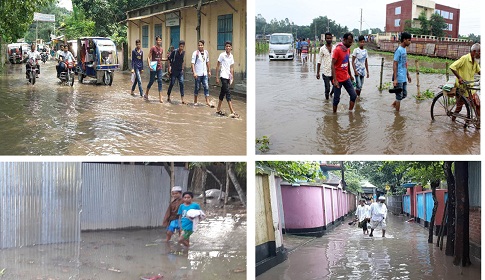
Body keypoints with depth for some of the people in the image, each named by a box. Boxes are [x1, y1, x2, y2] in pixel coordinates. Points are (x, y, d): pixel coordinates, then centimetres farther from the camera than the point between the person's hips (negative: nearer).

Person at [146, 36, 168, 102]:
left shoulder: (161, 49, 9)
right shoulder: (153, 48, -8)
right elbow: (148, 57, -9)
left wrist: (167, 59, 9)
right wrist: (149, 65, -21)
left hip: (159, 68, 4)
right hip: (153, 68, -4)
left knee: (160, 81, -2)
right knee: (151, 81, 4)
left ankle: (160, 97, -3)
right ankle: (146, 94, 26)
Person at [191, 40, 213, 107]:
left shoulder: (206, 52, 7)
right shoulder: (195, 53, -8)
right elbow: (193, 63, -11)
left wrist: (209, 71, 15)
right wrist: (194, 72, -20)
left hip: (205, 73, 4)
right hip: (198, 73, -4)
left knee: (206, 87, -2)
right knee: (197, 87, 5)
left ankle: (207, 102, -2)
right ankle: (195, 101, 18)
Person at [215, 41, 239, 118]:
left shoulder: (231, 56, 10)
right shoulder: (222, 55, -7)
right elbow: (218, 67, -3)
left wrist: (232, 77, 12)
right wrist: (217, 77, -5)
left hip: (228, 77, 6)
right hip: (223, 76, -6)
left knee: (223, 93, 14)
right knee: (228, 93, -13)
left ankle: (218, 109, 25)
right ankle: (232, 112, -19)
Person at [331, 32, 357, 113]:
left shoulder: (348, 49, 6)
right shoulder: (337, 50, -17)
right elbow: (333, 65, -19)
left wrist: (350, 75, 21)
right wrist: (335, 80, -25)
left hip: (346, 78, 7)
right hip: (338, 79, -7)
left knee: (354, 96, 5)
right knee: (337, 99, 2)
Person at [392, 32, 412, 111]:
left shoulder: (404, 49, 11)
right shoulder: (399, 50, -16)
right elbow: (395, 65, -18)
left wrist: (408, 74, 21)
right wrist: (395, 79, -21)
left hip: (404, 78, 9)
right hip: (399, 78, -9)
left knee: (404, 94, 16)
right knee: (399, 96, -1)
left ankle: (394, 104, 32)